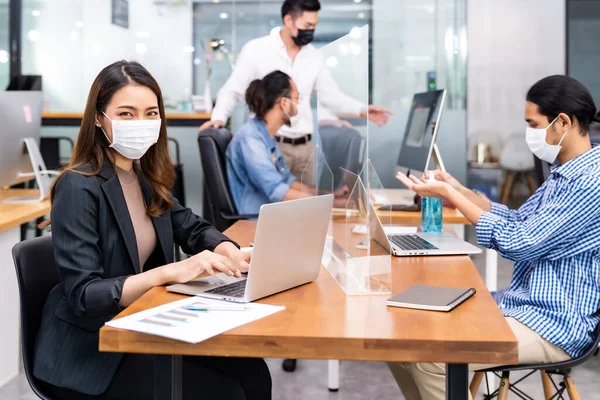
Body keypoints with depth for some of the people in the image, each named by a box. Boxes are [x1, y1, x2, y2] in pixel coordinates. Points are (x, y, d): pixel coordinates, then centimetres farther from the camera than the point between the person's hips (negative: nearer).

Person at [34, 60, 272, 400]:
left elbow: (192, 228, 15)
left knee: (252, 373, -8)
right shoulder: (79, 188, -18)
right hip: (88, 350, -7)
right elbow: (84, 295, -23)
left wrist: (226, 251, -8)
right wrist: (171, 272, -34)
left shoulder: (146, 177, 4)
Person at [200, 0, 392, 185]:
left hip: (305, 145, 5)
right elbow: (232, 90, -3)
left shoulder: (314, 56, 8)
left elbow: (331, 96, 11)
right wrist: (219, 117, -20)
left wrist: (362, 109, -4)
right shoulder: (255, 49, -6)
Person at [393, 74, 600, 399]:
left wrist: (451, 196, -15)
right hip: (519, 307, 10)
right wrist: (459, 190, 10)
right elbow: (520, 222, 22)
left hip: (554, 327, -10)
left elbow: (520, 243, -22)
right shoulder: (564, 173, 12)